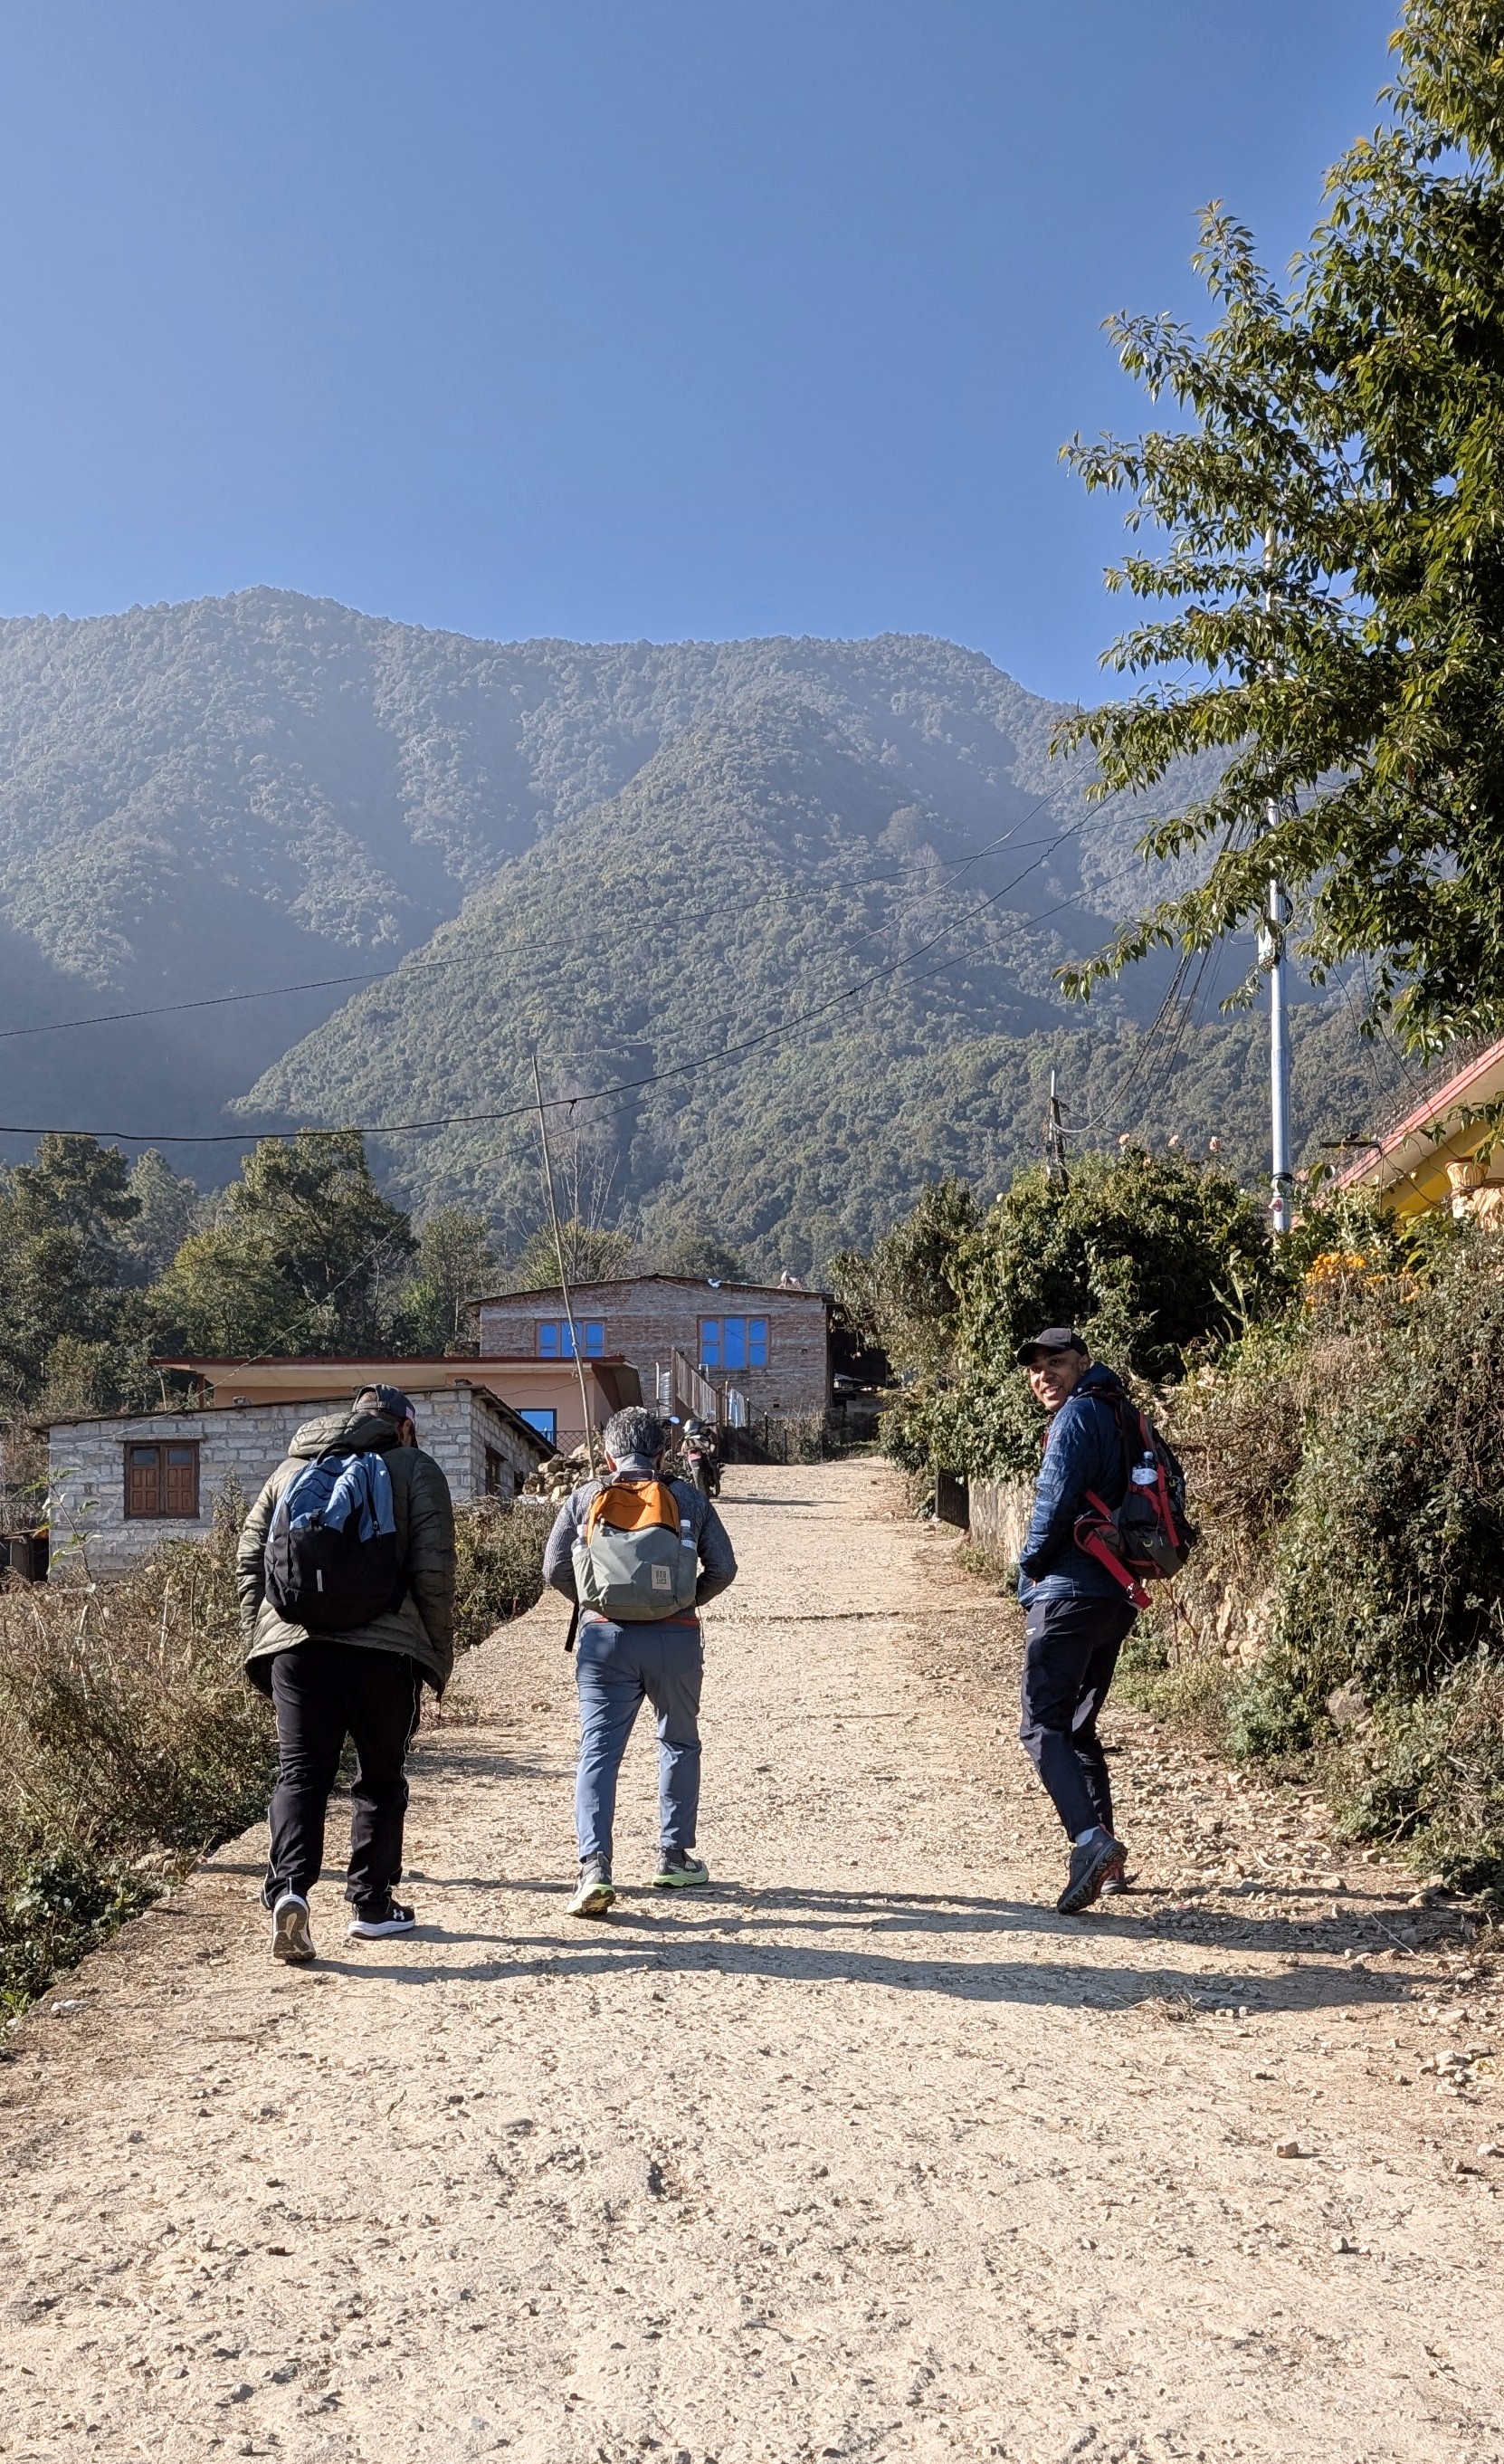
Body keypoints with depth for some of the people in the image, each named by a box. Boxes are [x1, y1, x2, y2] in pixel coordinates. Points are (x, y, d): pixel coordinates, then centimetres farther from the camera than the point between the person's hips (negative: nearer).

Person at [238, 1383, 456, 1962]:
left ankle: (289, 1888, -15)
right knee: (380, 1779, 11)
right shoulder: (415, 1468, 7)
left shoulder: (291, 1468, 20)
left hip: (294, 1645, 3)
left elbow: (250, 1558, 15)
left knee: (300, 1773, 4)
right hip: (383, 1648, -2)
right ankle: (372, 1904, 17)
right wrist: (438, 1655, 4)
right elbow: (433, 1570, -2)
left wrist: (260, 1639, 18)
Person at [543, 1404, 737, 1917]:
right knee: (679, 1743, 20)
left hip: (605, 1639, 0)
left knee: (598, 1751, 2)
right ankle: (673, 1857, 26)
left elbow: (555, 1571, 3)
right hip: (675, 1639, 1)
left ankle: (594, 1869, -11)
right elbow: (723, 1567, 3)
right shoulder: (687, 1498, 4)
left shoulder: (584, 1498, 4)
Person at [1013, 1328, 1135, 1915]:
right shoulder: (1119, 1416, 18)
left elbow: (1056, 1499, -19)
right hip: (1115, 1595, 10)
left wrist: (1030, 1564, -3)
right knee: (1078, 1728, 16)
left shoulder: (1077, 1414, -9)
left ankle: (1090, 1839, -26)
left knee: (1042, 1727, -10)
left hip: (1069, 1593, -9)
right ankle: (1106, 1861, 15)